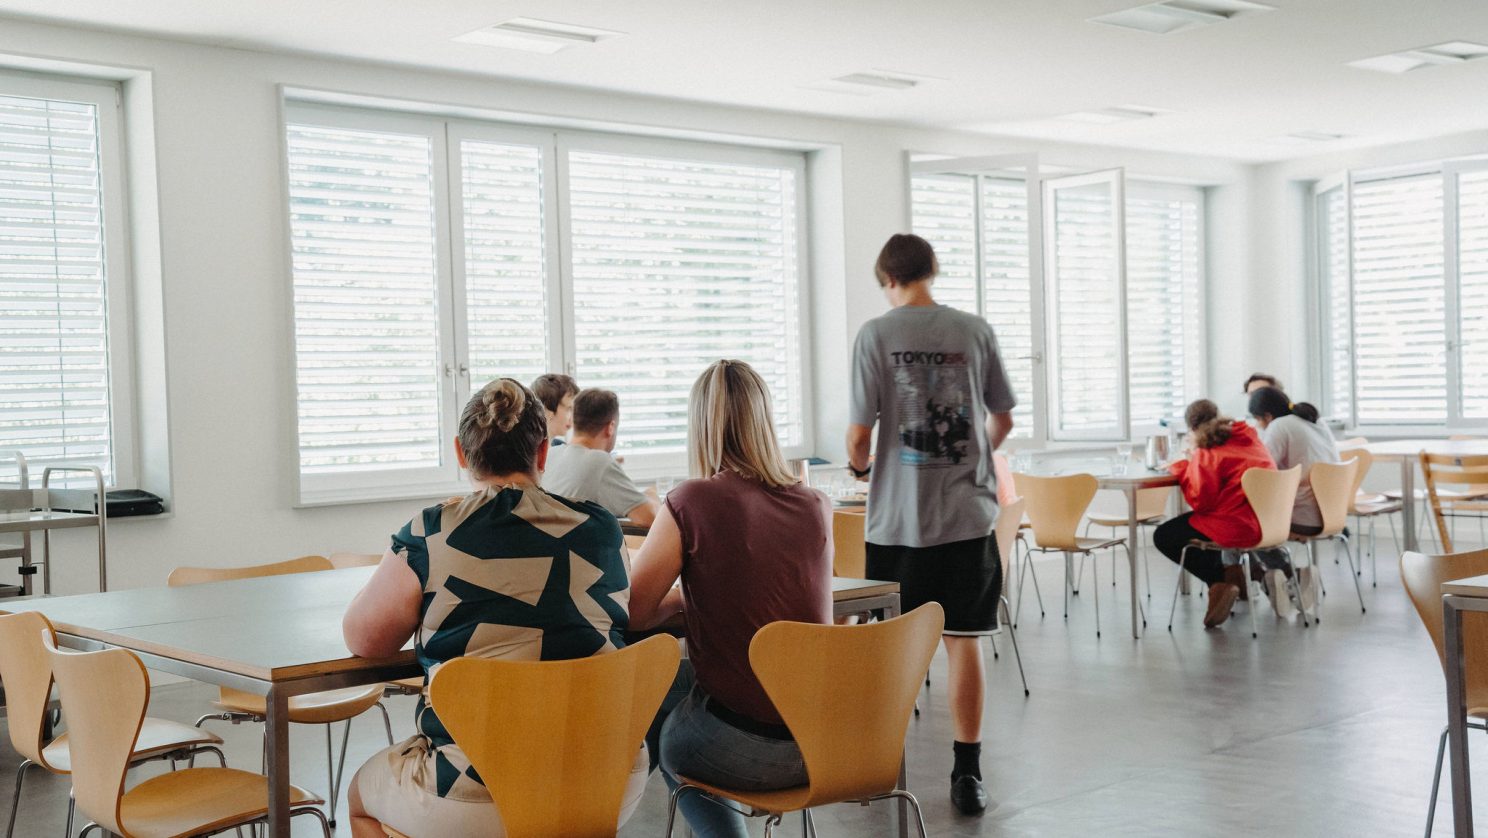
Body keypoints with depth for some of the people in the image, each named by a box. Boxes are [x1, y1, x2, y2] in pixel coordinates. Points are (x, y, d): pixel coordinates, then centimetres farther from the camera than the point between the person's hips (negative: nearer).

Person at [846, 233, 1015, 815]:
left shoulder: (876, 335, -6)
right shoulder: (974, 331, 2)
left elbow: (859, 431, -9)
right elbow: (1003, 420, 9)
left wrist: (858, 465, 13)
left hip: (898, 520, -1)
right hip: (967, 513, 1)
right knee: (964, 642, 6)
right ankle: (967, 773, 9)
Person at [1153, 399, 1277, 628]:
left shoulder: (1206, 454, -12)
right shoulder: (1248, 436, 13)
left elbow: (1200, 501, -16)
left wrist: (1183, 467, -3)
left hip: (1240, 528, -9)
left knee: (1163, 536, 7)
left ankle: (1221, 580, 3)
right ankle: (1228, 573, 21)